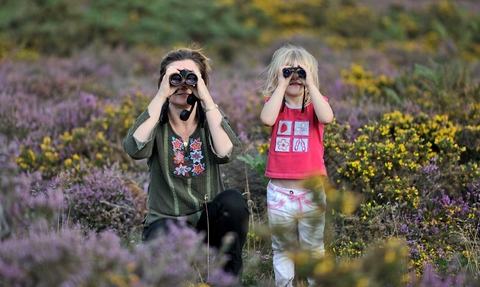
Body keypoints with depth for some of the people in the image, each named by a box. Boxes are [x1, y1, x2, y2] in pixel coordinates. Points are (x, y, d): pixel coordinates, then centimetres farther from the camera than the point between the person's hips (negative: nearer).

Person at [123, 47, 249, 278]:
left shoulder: (211, 118, 2)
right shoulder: (156, 121, -1)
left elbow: (227, 153, -20)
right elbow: (135, 149, -25)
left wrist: (206, 98, -20)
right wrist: (161, 96, -22)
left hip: (207, 221, 2)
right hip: (165, 222, -2)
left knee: (233, 200, -31)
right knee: (165, 238, -39)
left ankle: (228, 275, -11)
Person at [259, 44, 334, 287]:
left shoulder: (316, 105, 1)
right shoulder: (275, 105, 2)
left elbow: (327, 118, -23)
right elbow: (267, 119, -23)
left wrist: (311, 84, -18)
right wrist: (281, 85, -17)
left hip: (312, 192, -1)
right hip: (279, 192, 1)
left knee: (313, 248, 10)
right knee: (282, 248, 13)